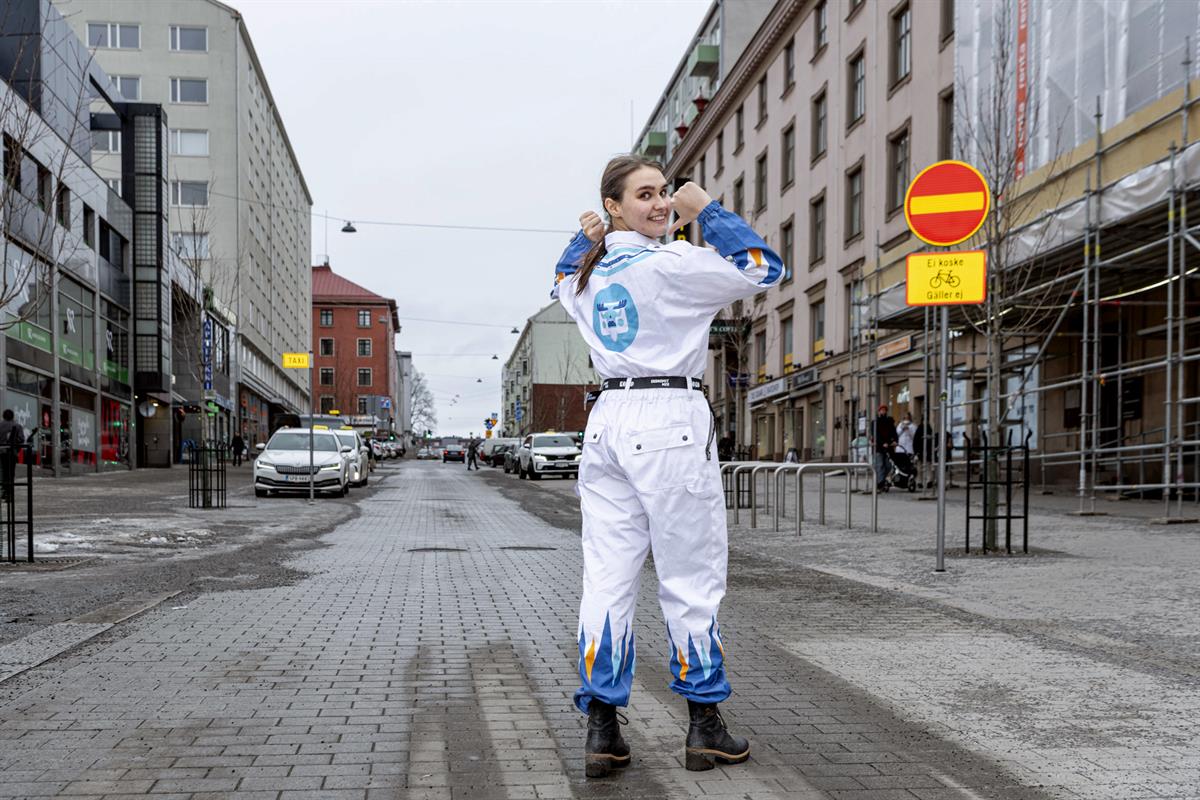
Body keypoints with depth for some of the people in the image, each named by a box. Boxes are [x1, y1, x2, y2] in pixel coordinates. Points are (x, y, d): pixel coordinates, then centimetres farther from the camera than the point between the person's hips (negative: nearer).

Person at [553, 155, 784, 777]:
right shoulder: (670, 262, -9)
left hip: (607, 420, 7)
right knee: (691, 581, 2)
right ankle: (704, 727, 11)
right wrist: (707, 210, -1)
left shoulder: (587, 272, 13)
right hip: (671, 422, -7)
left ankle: (601, 732, 6)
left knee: (607, 579, 4)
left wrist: (582, 237, 24)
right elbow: (764, 270, -6)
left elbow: (562, 287, 38)